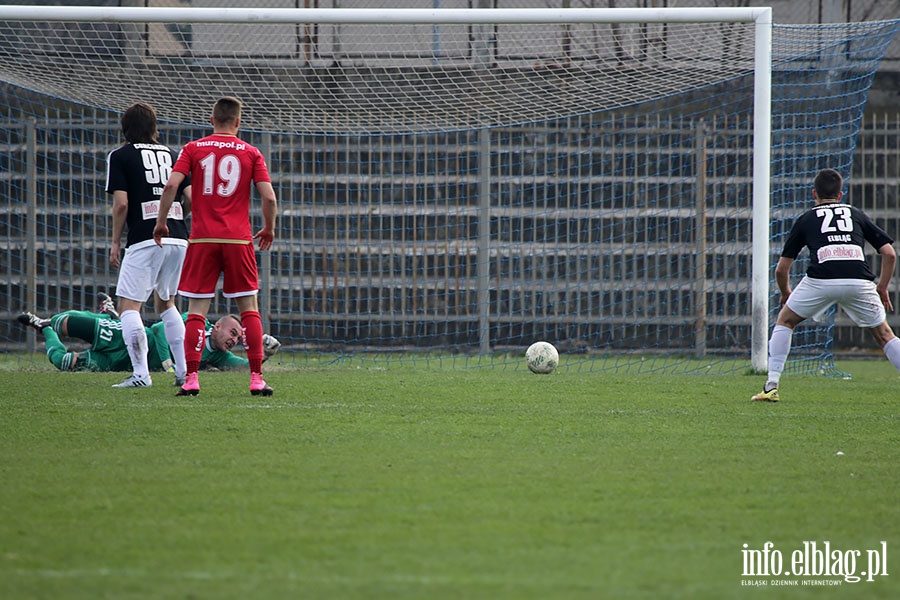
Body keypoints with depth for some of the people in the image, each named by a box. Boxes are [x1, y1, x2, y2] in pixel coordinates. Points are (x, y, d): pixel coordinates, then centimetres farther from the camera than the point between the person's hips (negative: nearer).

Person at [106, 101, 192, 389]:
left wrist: (115, 241, 3)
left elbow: (121, 204, -6)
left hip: (144, 239, -6)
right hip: (178, 239, 6)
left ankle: (140, 373, -13)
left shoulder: (120, 156, 3)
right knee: (165, 303, 21)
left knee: (128, 306, -2)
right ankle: (184, 371, 15)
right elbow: (191, 199, 9)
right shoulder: (172, 154, 16)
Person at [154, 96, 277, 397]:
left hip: (202, 238, 0)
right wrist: (268, 229, 15)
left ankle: (191, 378, -6)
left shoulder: (193, 149, 4)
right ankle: (257, 378, 2)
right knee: (249, 308, 7)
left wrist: (161, 222, 3)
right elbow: (269, 197, -2)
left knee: (196, 310, 2)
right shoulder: (251, 153, 4)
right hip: (238, 239, 0)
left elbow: (171, 185, -8)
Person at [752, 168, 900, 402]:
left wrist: (786, 294, 41)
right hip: (859, 281, 1)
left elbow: (781, 269, 22)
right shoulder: (857, 214, 27)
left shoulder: (806, 219, 23)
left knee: (785, 321, 22)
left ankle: (772, 387, 13)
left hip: (820, 279, -1)